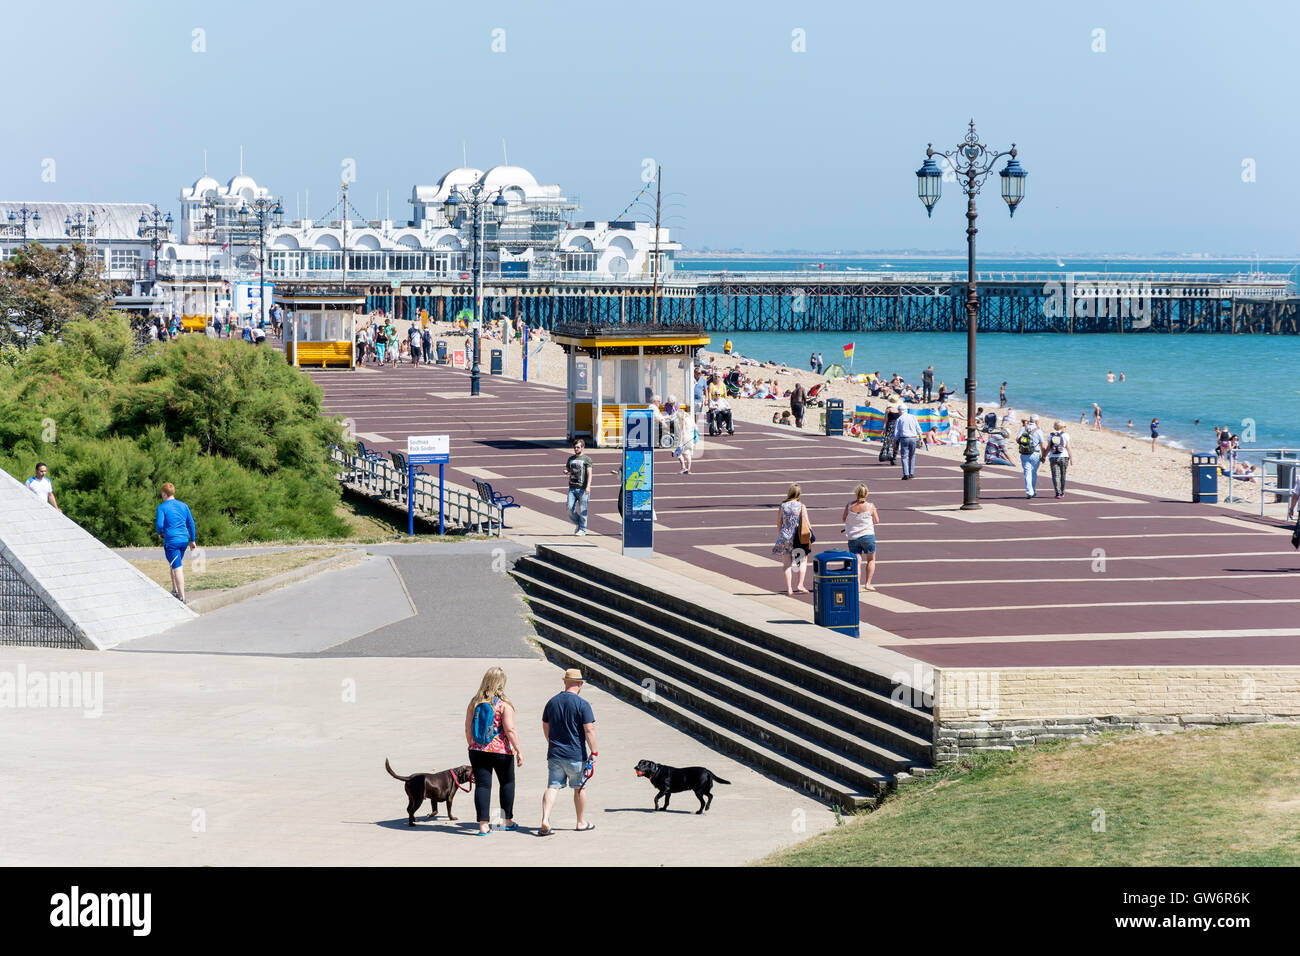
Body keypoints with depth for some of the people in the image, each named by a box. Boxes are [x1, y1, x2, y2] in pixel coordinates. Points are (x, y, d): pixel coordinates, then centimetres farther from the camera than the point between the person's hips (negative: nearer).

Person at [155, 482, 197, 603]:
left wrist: (159, 533, 6)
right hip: (184, 539, 6)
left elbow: (159, 524, -16)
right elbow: (191, 523, 11)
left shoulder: (162, 507, -7)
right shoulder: (183, 505, 9)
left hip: (171, 541, -6)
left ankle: (182, 597, -9)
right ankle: (175, 591, 29)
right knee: (176, 565, 24)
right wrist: (192, 540, 17)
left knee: (177, 568, -6)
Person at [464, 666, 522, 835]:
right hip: (501, 751, -3)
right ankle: (507, 820, 25)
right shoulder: (504, 704, -10)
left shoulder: (475, 703, 2)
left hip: (478, 750, 3)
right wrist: (519, 751, -9)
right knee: (507, 782, 17)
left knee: (482, 785, 3)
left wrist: (472, 746, 20)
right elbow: (510, 730, -14)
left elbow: (468, 729, 6)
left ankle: (483, 825, -4)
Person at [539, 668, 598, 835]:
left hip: (554, 754, 4)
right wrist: (594, 752, -9)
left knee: (552, 787, 1)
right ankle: (581, 823, 23)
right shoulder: (582, 705, -11)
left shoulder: (552, 702, 7)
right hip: (576, 755, -4)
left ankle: (545, 820, -17)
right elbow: (589, 730, -15)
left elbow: (545, 727, 18)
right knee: (579, 788, 12)